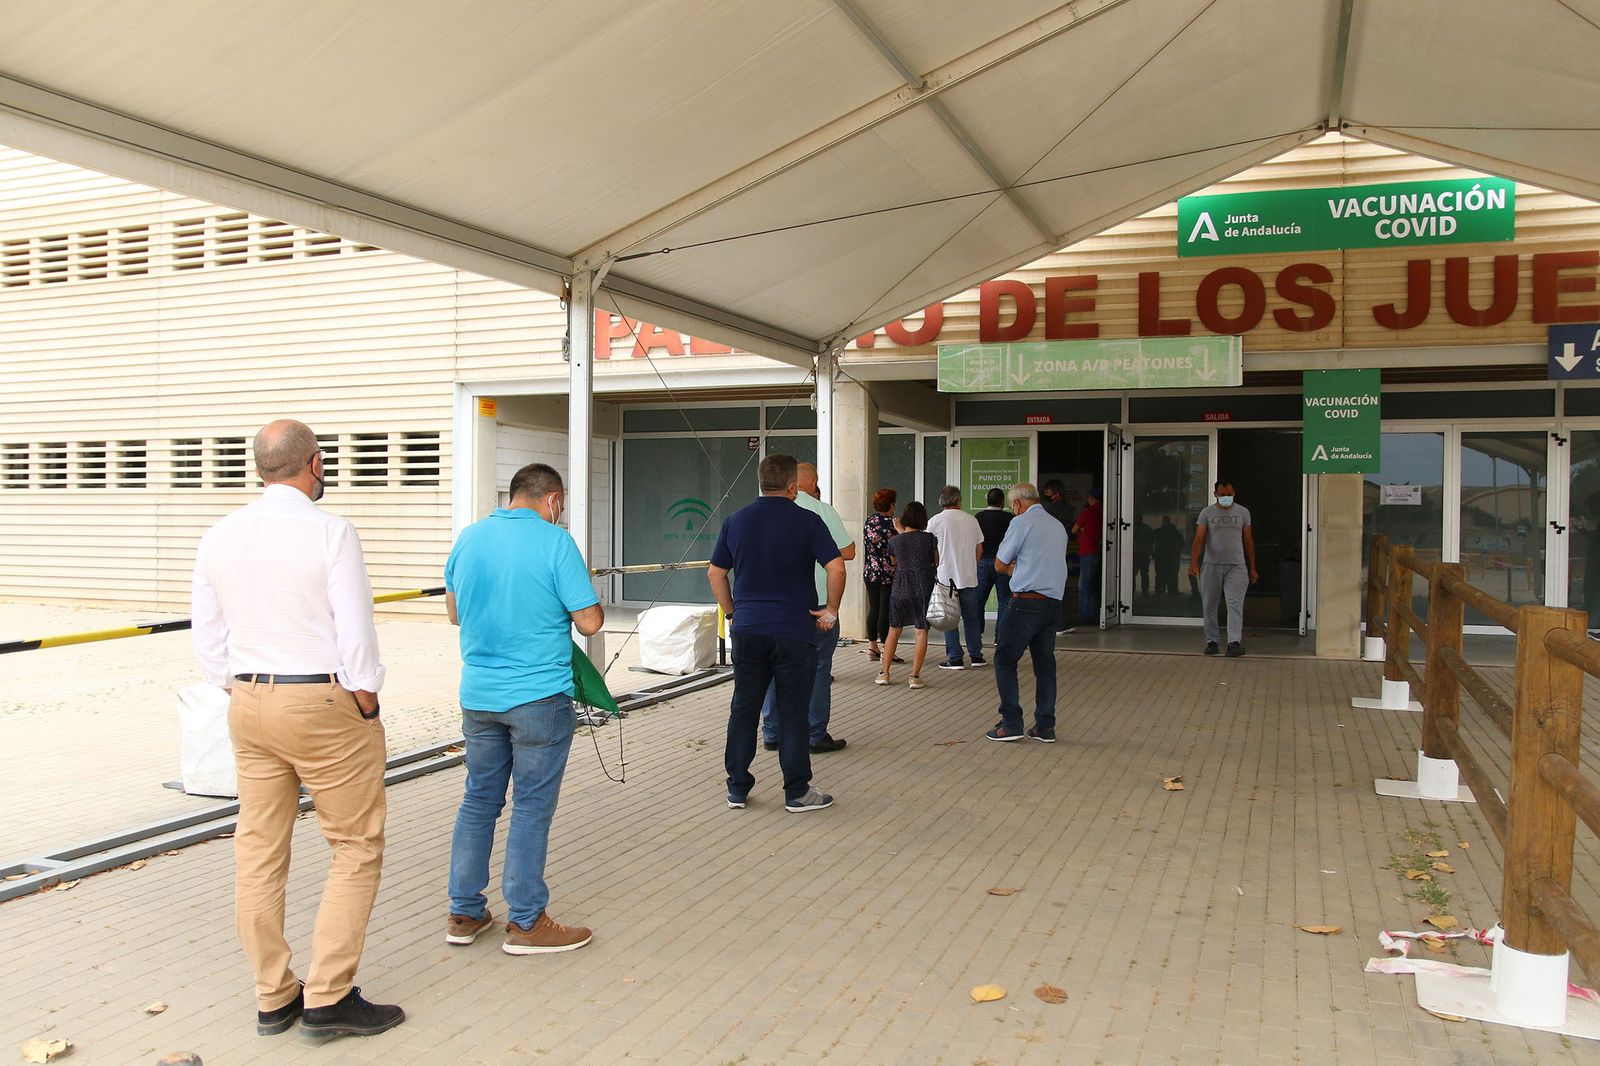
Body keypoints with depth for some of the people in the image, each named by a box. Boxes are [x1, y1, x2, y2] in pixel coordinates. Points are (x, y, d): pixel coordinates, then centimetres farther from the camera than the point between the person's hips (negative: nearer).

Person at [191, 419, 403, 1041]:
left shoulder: (219, 536, 5)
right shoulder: (329, 531, -14)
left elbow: (208, 637, 9)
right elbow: (356, 633, -15)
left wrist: (239, 694, 17)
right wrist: (366, 706, -4)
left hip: (249, 705, 7)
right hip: (325, 704, -6)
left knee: (259, 850, 12)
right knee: (357, 848, 5)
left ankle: (272, 998, 23)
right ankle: (328, 998, 5)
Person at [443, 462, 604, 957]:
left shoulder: (468, 538, 5)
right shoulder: (554, 542, -13)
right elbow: (590, 623, -12)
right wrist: (585, 588, 7)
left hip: (478, 695, 6)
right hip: (539, 697, -6)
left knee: (479, 799, 16)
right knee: (532, 806, 4)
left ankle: (464, 913, 24)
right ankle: (525, 922, 12)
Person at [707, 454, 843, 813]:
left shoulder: (735, 520, 6)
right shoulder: (807, 521, -5)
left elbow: (715, 573, 10)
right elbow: (836, 568, -13)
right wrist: (831, 610, -1)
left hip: (747, 629, 4)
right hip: (794, 631, -3)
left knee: (743, 709, 11)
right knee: (792, 713, 4)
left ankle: (737, 788, 18)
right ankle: (797, 793, 12)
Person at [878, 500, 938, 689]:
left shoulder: (894, 541, -2)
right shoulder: (929, 538, -7)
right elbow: (937, 563, 6)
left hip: (899, 589, 2)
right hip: (923, 589, -2)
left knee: (894, 630, 14)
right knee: (922, 631, 4)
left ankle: (884, 673, 15)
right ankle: (915, 677, 0)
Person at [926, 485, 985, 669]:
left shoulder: (935, 521, -6)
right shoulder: (972, 520, 4)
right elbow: (979, 550, 11)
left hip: (946, 577, -3)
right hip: (969, 577, 3)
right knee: (971, 617, 13)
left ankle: (955, 659, 3)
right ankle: (976, 655, 18)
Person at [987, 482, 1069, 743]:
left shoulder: (1022, 523, -6)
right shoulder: (1059, 526, 16)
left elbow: (1000, 564, -1)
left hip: (1026, 602, -7)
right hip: (1054, 602, 7)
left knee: (1005, 660, 2)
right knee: (1045, 664, 11)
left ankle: (1011, 724, -1)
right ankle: (1045, 727, 13)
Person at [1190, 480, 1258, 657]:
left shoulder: (1243, 512, 7)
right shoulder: (1207, 513, 2)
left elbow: (1248, 542, 12)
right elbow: (1199, 539, -8)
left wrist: (1252, 568, 10)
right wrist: (1193, 562, -22)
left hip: (1236, 566, 0)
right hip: (1211, 565, 0)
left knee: (1235, 605, -11)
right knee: (1209, 605, 5)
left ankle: (1235, 642, -18)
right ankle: (1211, 641, 16)